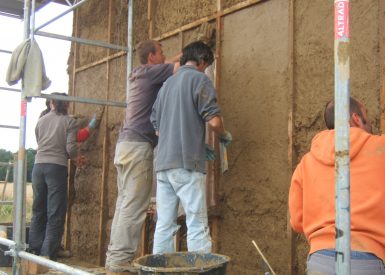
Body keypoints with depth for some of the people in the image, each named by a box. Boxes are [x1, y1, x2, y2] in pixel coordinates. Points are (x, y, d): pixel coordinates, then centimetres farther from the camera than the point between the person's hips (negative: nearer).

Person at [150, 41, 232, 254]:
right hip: (187, 164, -7)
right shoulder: (199, 79, -2)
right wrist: (225, 136, 10)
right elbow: (213, 120, -12)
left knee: (164, 226, 8)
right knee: (197, 227, -5)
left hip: (163, 163, 7)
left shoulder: (167, 83, 20)